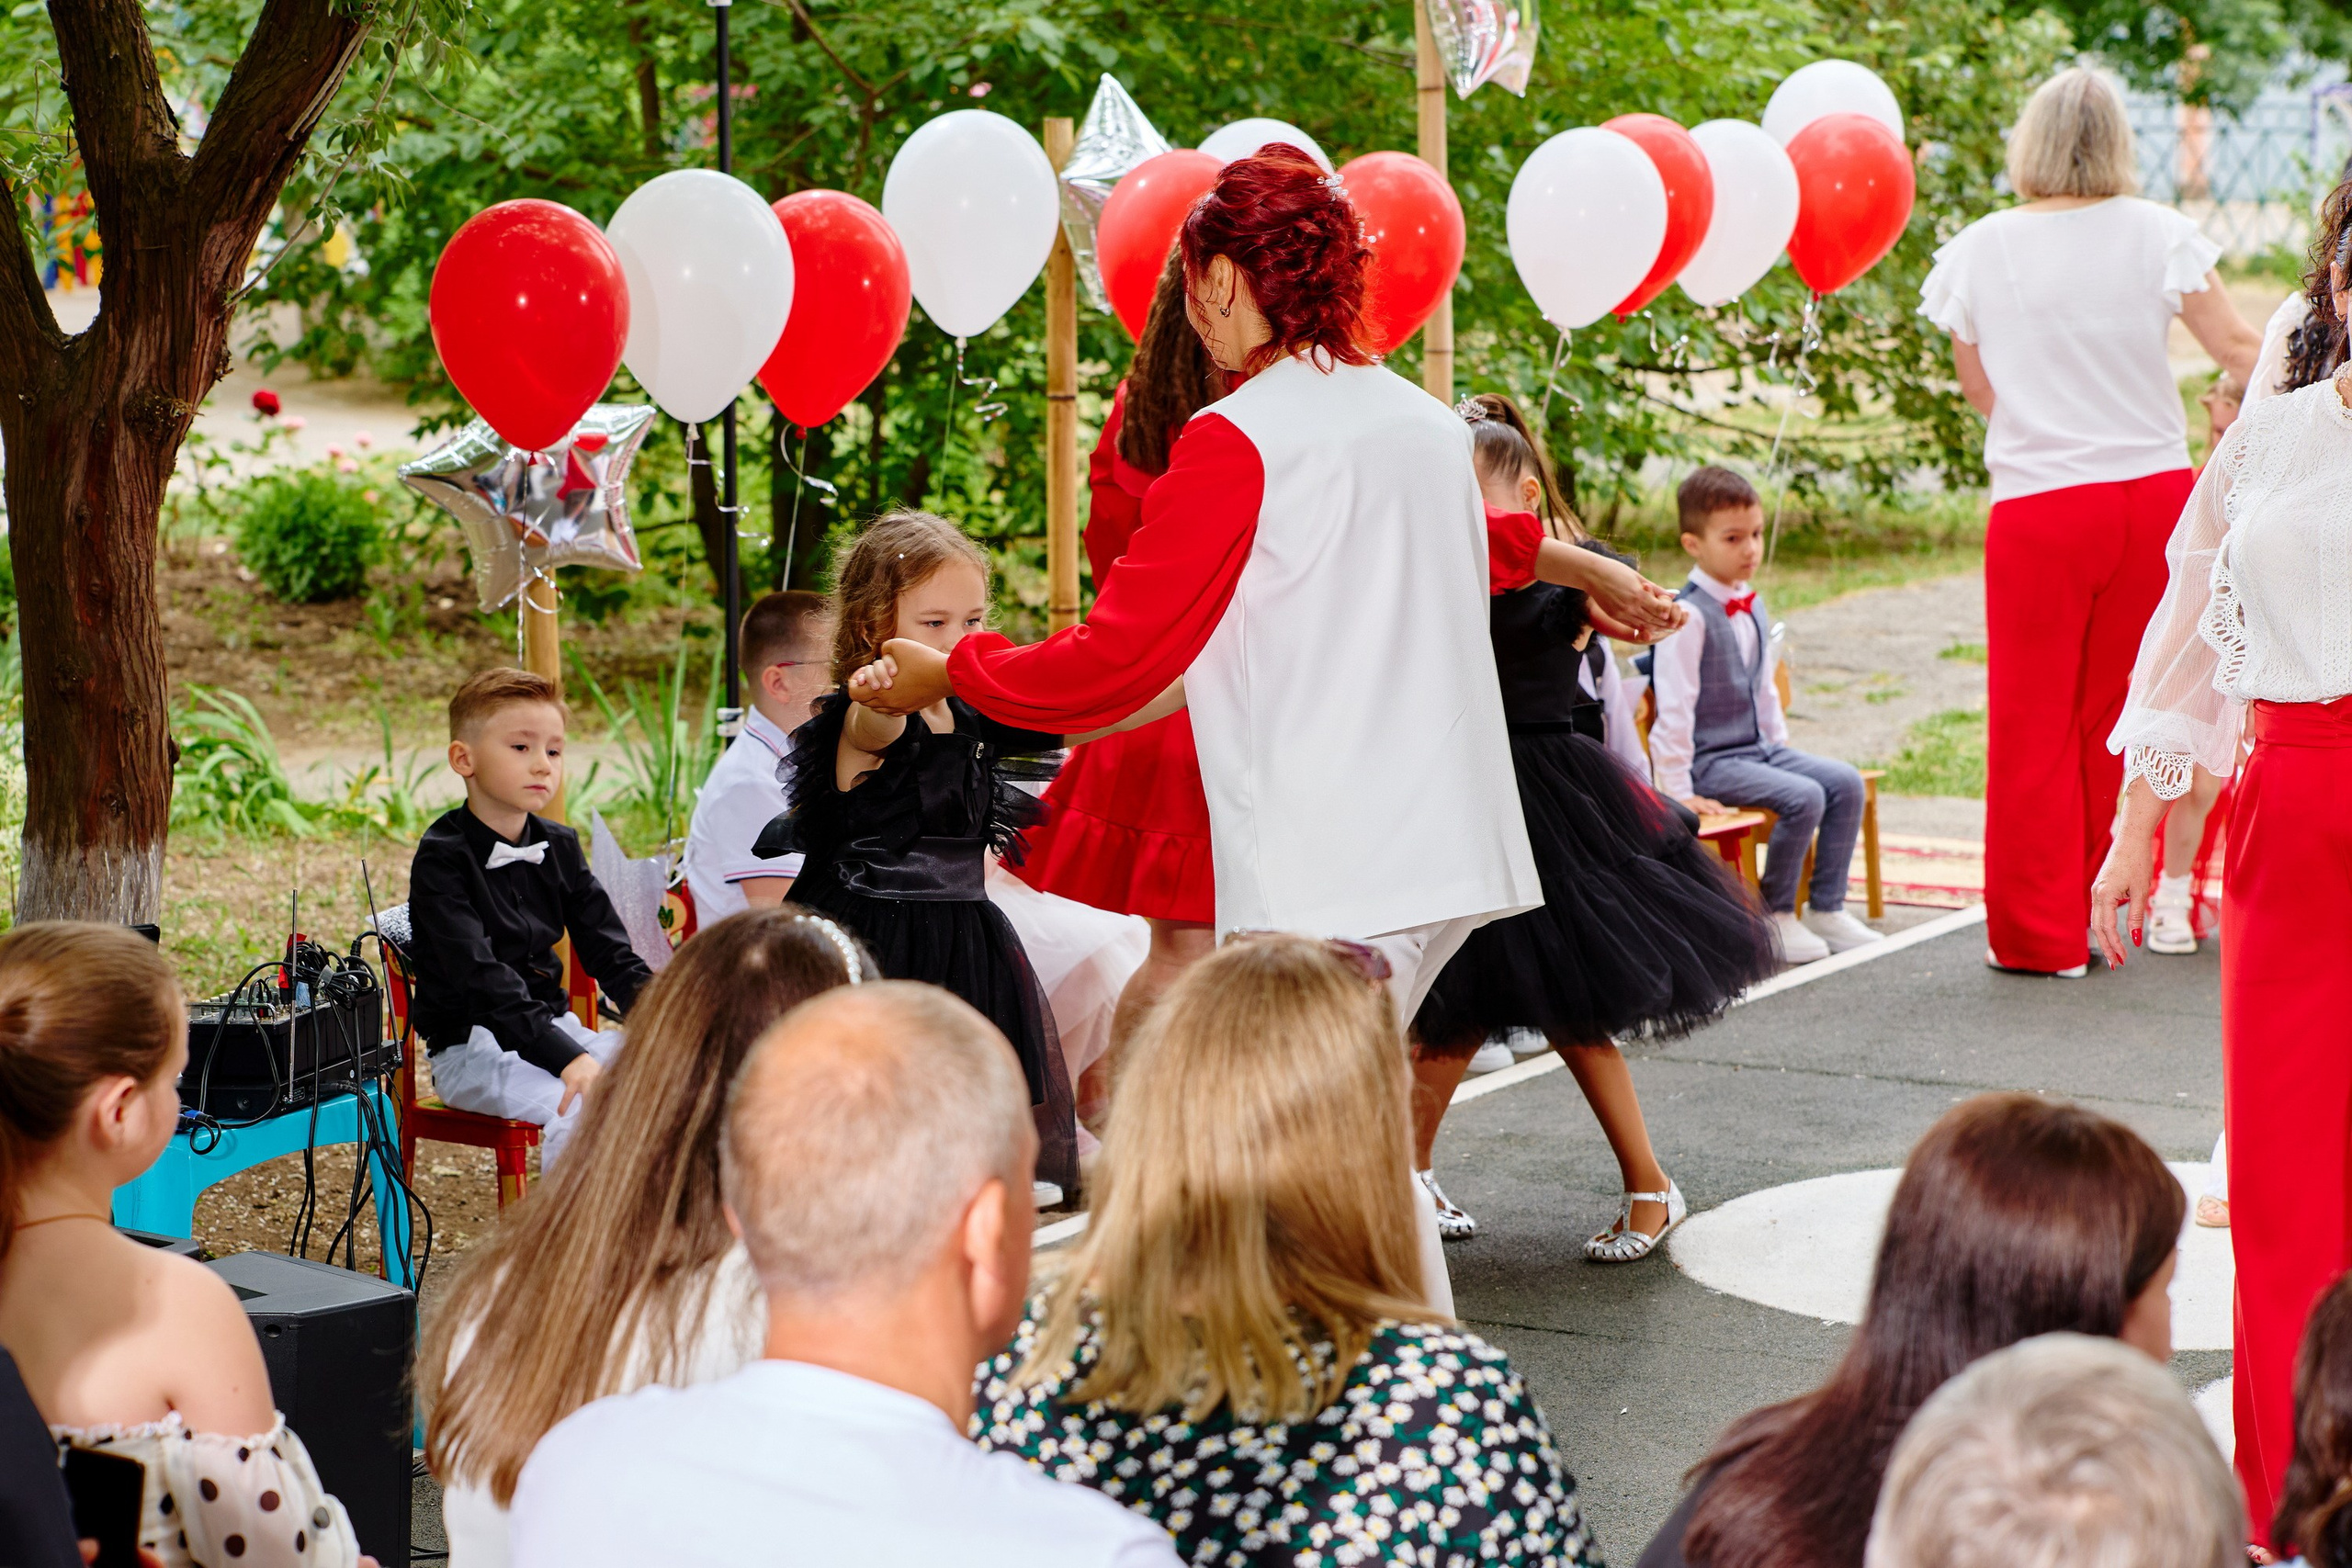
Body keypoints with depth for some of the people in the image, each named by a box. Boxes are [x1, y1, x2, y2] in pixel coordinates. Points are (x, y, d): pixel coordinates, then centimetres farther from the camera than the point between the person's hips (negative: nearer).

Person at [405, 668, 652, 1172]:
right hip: (473, 1047, -7)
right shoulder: (441, 857, -13)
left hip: (555, 1027, 7)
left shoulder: (560, 847, 9)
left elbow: (609, 951, 6)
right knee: (581, 1107, -32)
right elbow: (479, 973, -24)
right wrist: (565, 1058, -34)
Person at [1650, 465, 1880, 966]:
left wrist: (1780, 745, 17)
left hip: (1759, 750, 9)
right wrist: (1679, 791, -19)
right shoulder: (1689, 616, -17)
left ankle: (1826, 909, 2)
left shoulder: (1752, 608, 10)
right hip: (1710, 761, -8)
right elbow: (1674, 707, -19)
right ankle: (1773, 918, -9)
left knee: (1845, 782, -5)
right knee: (1803, 797, -24)